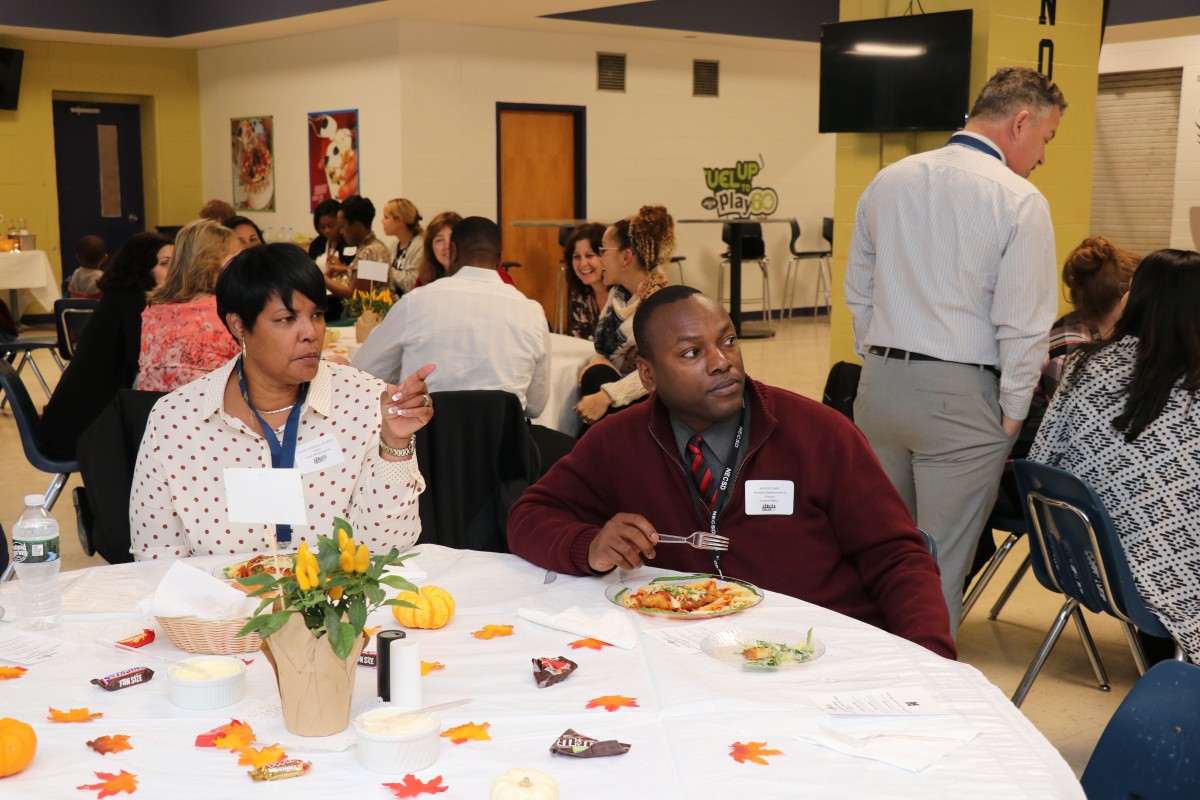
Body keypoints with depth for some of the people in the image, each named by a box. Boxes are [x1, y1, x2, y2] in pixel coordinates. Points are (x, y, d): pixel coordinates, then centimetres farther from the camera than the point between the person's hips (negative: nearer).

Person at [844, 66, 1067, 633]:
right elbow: (1023, 326, -11)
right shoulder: (1019, 201, -10)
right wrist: (1012, 414, -1)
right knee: (940, 567, 3)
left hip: (879, 383, 6)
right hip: (961, 394, -6)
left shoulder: (887, 182, 9)